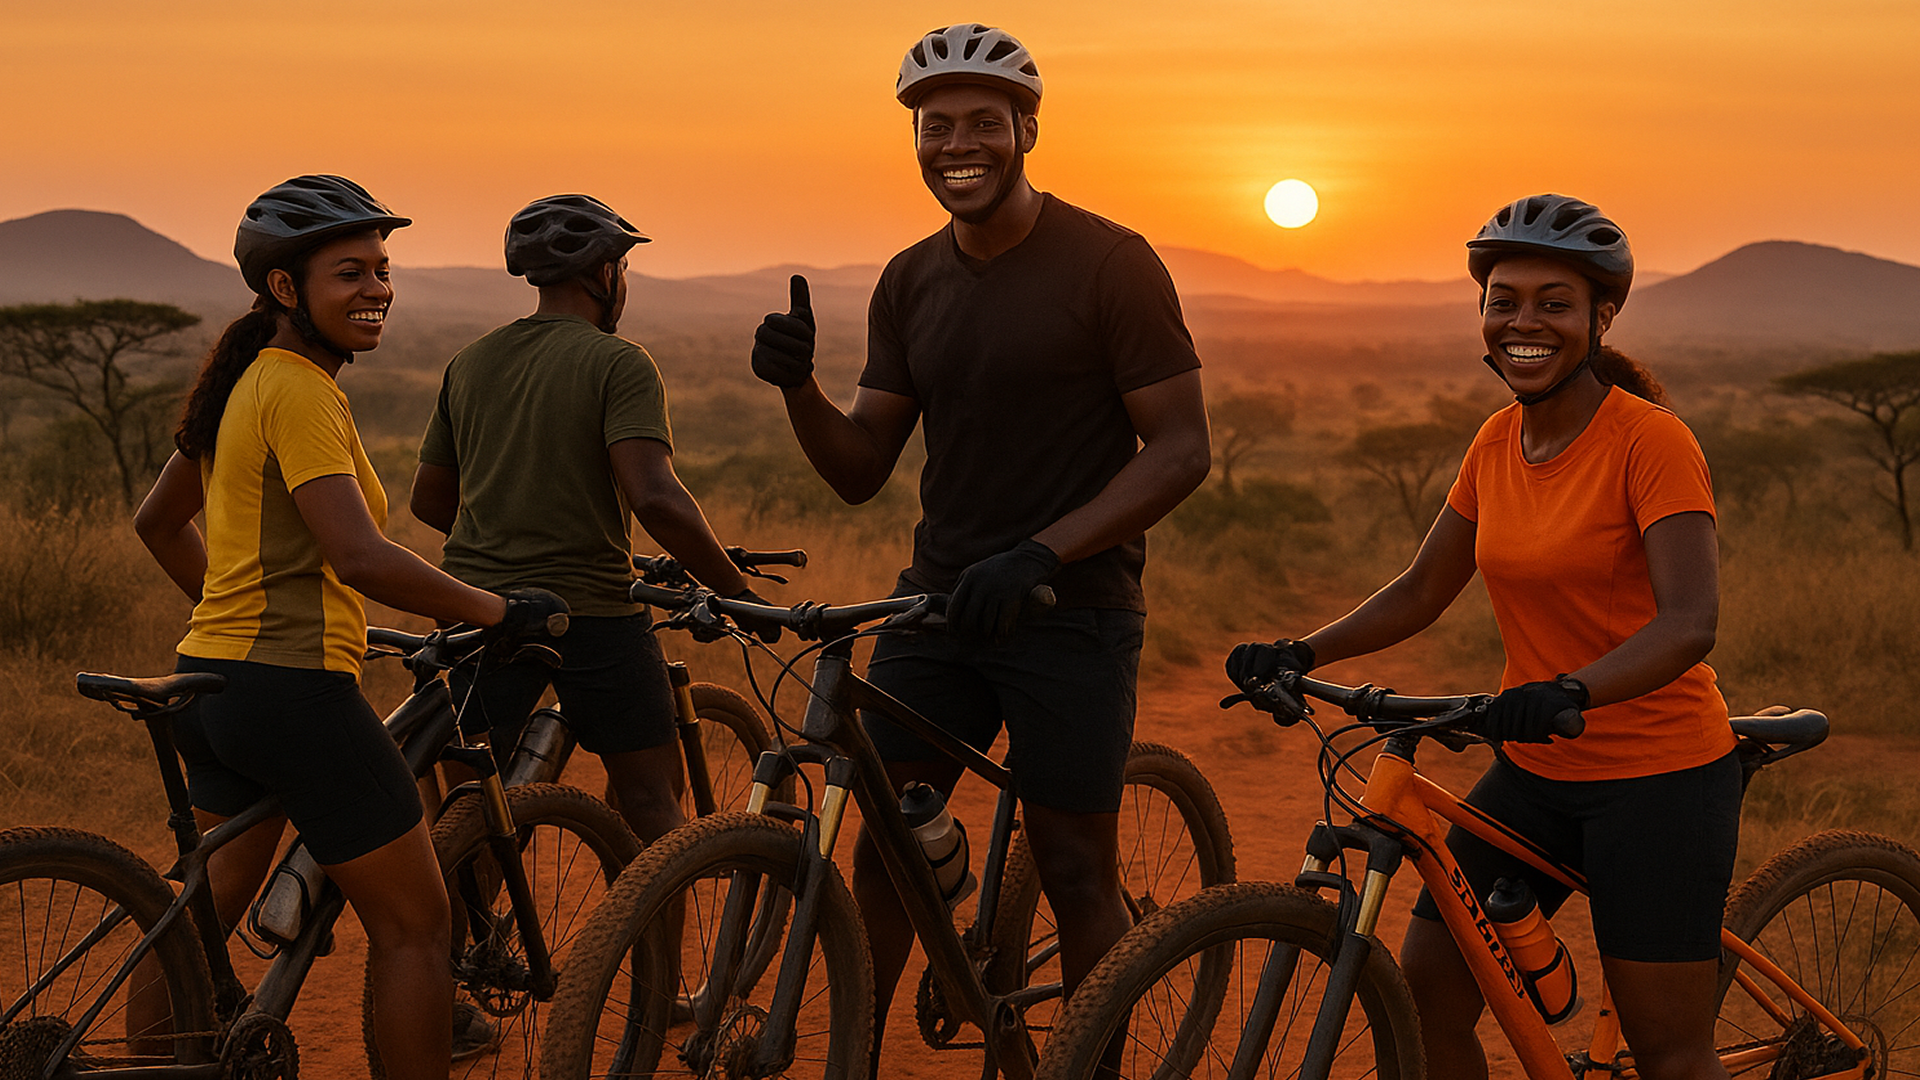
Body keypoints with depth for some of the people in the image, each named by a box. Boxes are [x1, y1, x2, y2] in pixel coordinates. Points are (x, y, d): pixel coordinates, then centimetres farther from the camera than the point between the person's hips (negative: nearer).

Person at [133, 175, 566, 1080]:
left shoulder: (245, 380, 13)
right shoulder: (300, 392, -16)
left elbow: (158, 521, 24)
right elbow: (361, 558, -27)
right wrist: (499, 611, -19)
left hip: (214, 676, 10)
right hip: (294, 692, -10)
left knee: (208, 913, 18)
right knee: (413, 927, 0)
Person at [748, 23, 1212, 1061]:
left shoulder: (1110, 264, -10)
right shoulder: (909, 284, 7)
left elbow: (1181, 449, -12)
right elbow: (860, 468, 8)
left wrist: (1040, 552, -23)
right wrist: (797, 385, -13)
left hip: (1071, 611, -4)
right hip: (939, 597, 5)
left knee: (1076, 875, 2)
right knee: (881, 851, 2)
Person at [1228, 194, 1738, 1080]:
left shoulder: (1651, 440, -15)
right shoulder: (1497, 444, 5)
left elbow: (1691, 621, -26)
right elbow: (1422, 591, 11)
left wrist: (1572, 691, -44)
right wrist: (1300, 654, -4)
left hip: (1658, 775, -6)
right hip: (1535, 774, 7)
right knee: (1424, 995, 2)